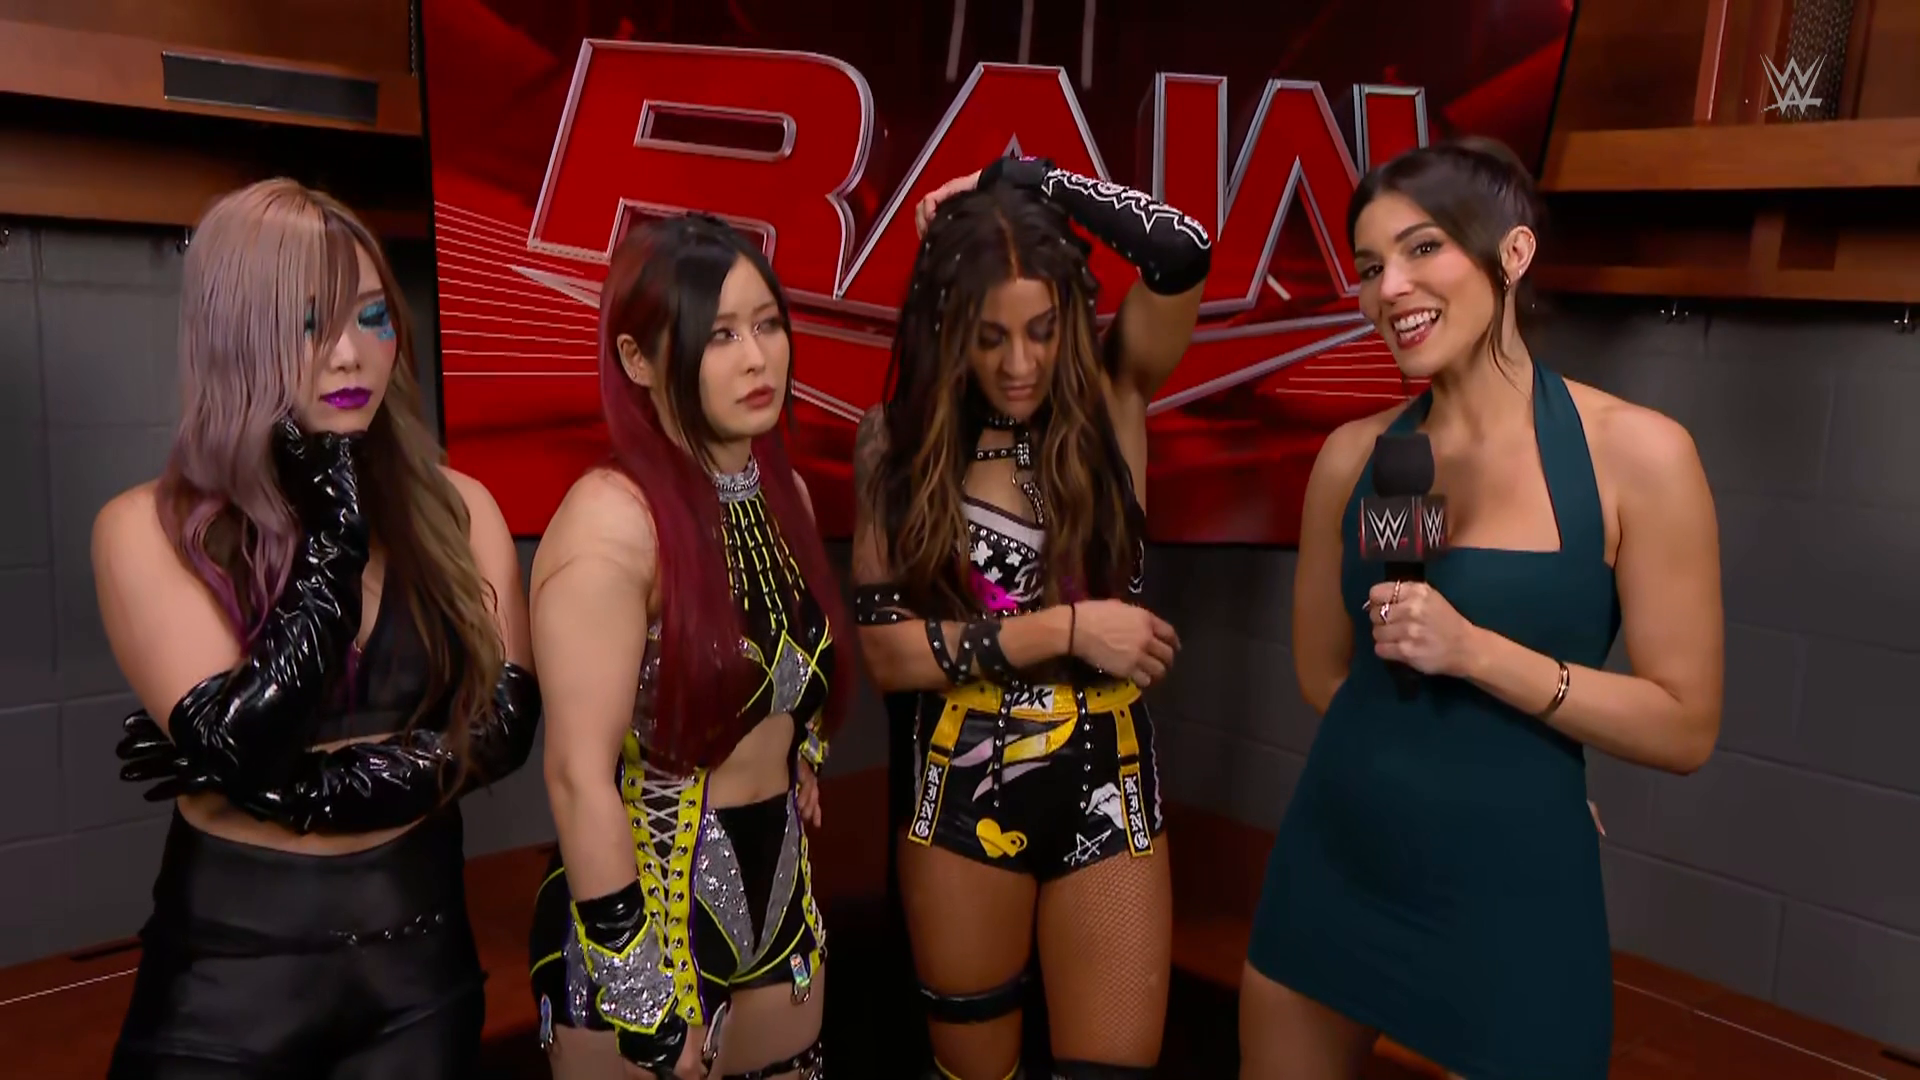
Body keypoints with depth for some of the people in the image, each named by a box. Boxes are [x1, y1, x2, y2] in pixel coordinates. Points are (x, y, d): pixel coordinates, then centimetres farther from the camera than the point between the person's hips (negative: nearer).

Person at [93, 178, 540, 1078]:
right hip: (227, 965, -2)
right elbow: (240, 745, -21)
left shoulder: (457, 510, -3)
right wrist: (336, 529, -20)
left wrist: (293, 783, -17)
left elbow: (503, 727, -9)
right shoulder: (146, 528, -11)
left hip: (420, 951, 3)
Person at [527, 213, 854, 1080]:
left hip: (779, 896, 7)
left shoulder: (785, 492, 1)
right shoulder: (613, 520, -21)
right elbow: (578, 775, -22)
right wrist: (638, 986, -20)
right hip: (646, 908, -7)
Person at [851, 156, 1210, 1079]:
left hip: (1107, 789, 0)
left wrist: (1023, 180, -13)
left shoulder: (1112, 398, -5)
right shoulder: (903, 443, -5)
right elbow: (886, 649, -10)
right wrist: (1064, 628, -17)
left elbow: (1181, 250, -23)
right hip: (964, 793, 0)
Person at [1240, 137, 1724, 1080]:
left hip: (1512, 892, -3)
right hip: (1331, 869, 4)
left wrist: (1476, 651, -21)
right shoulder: (1352, 454, -2)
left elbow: (1684, 728, -11)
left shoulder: (1637, 453, -11)